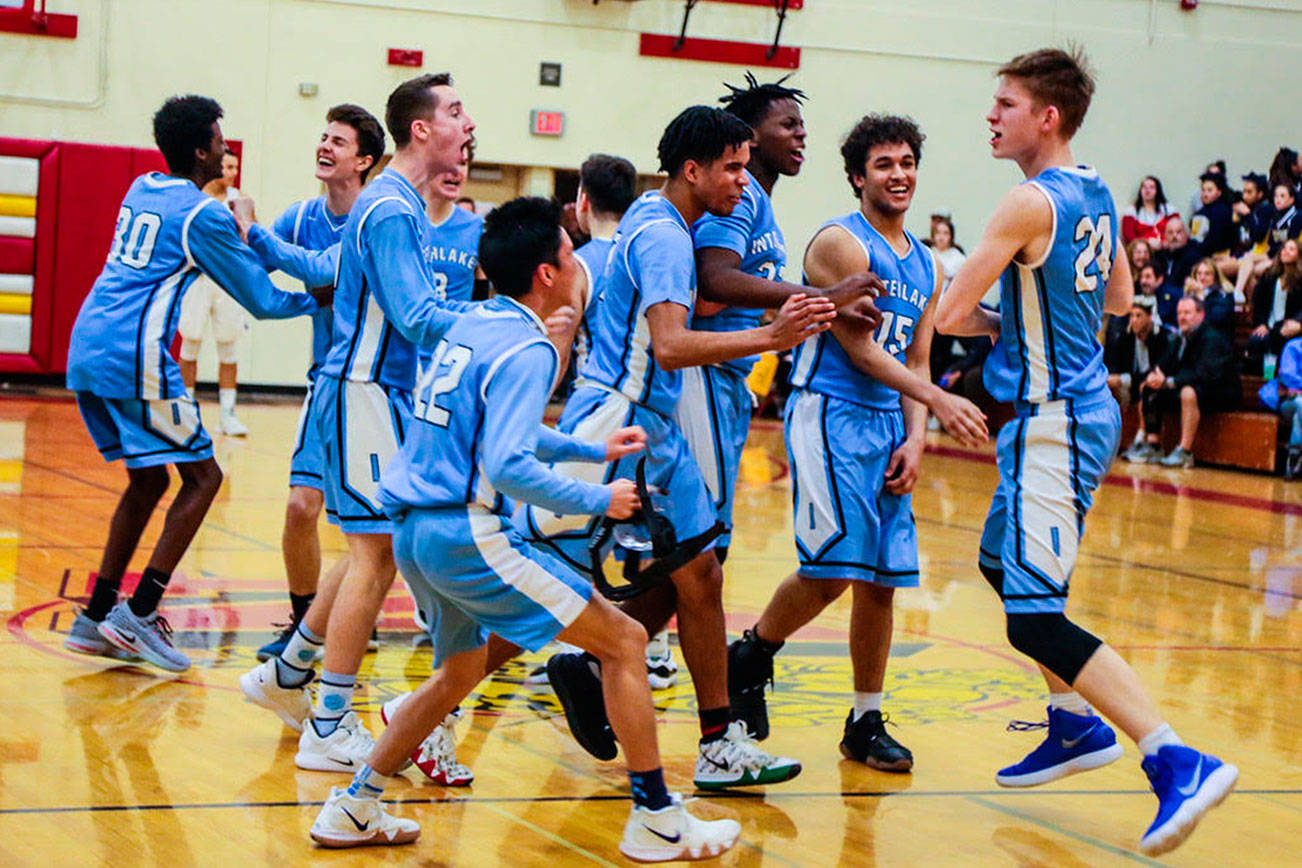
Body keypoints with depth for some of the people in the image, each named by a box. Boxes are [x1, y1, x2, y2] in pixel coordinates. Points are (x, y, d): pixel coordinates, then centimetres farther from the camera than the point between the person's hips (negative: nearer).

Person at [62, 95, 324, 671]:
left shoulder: (141, 189, 17)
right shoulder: (205, 214, -6)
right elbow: (263, 302, -1)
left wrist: (239, 231, 30)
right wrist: (317, 300, 15)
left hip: (87, 350, 8)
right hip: (135, 358, -8)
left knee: (148, 480, 17)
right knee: (202, 477, 0)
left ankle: (95, 618, 16)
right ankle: (140, 613, -7)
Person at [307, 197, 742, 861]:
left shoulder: (471, 326, 14)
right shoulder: (527, 350, -13)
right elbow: (509, 465, -23)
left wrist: (594, 450, 29)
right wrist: (598, 500, -12)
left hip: (415, 529, 9)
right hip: (468, 534, -9)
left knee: (460, 670, 28)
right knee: (623, 640, -1)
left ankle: (353, 808, 28)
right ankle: (656, 822, 0)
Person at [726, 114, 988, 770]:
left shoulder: (927, 266, 16)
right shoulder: (841, 243, -8)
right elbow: (860, 350, -12)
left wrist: (914, 439, 3)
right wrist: (940, 400, -16)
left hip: (887, 423, 7)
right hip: (829, 414, -7)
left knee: (882, 579, 4)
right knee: (833, 567, -16)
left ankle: (866, 723, 13)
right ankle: (749, 657, 9)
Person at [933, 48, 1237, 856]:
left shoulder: (1031, 202, -18)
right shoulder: (1095, 193, 9)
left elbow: (951, 313, -17)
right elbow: (1120, 297, 25)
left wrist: (992, 319, 5)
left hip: (1054, 420, -10)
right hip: (1080, 404, 10)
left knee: (1036, 617, -12)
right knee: (1004, 563, 25)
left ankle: (1178, 760, -20)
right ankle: (1077, 725, 34)